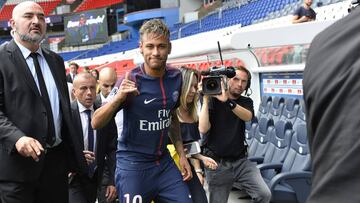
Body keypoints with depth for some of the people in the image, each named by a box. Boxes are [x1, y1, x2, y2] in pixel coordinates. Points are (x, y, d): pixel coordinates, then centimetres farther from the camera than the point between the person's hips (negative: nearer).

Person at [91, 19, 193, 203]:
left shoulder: (175, 77, 0)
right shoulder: (131, 80, -14)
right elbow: (96, 123, -15)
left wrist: (181, 154, 13)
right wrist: (118, 97, -30)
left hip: (164, 163, 5)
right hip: (133, 165, -4)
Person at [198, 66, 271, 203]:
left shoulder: (246, 102, 7)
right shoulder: (213, 101, -4)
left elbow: (247, 116, -18)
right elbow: (203, 129, -17)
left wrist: (227, 101, -33)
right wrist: (206, 100, -20)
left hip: (240, 160, 3)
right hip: (217, 163, -3)